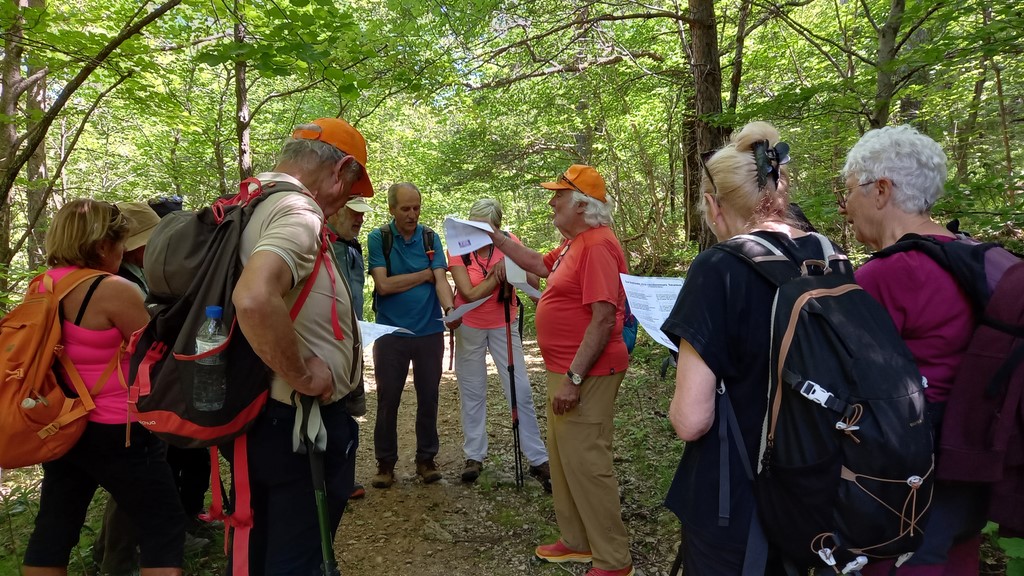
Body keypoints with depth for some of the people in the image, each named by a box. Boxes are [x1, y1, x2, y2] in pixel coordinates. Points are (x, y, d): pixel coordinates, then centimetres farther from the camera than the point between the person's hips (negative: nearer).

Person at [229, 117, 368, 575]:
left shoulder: (249, 208, 7)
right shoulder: (298, 214, -22)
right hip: (299, 422, -9)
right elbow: (254, 300, -41)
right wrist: (302, 375, -27)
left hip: (253, 415, 9)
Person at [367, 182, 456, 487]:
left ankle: (426, 458, 25)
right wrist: (425, 274, -8)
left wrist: (449, 309, -27)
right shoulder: (378, 238, -3)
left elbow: (441, 280, -7)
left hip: (429, 332, 2)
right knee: (388, 400, 6)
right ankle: (385, 462, 21)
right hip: (391, 333, -2)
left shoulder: (431, 239, 3)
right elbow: (383, 285, -13)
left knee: (428, 397, 10)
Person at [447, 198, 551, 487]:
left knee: (521, 391, -3)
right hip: (470, 328, 0)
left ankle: (538, 459, 6)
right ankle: (474, 455, 23)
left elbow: (534, 282, -17)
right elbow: (471, 293, -22)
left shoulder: (509, 243, -10)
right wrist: (500, 273, -23)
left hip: (504, 326, 1)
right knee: (472, 393, 9)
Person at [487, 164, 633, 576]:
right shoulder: (574, 243, 12)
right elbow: (541, 265, 29)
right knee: (563, 458, 17)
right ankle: (577, 541, 32)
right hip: (565, 370, 10)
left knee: (586, 463, -3)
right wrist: (497, 239, 23)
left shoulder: (598, 245, -20)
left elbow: (603, 320, -25)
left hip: (585, 375, -10)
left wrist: (574, 378, -26)